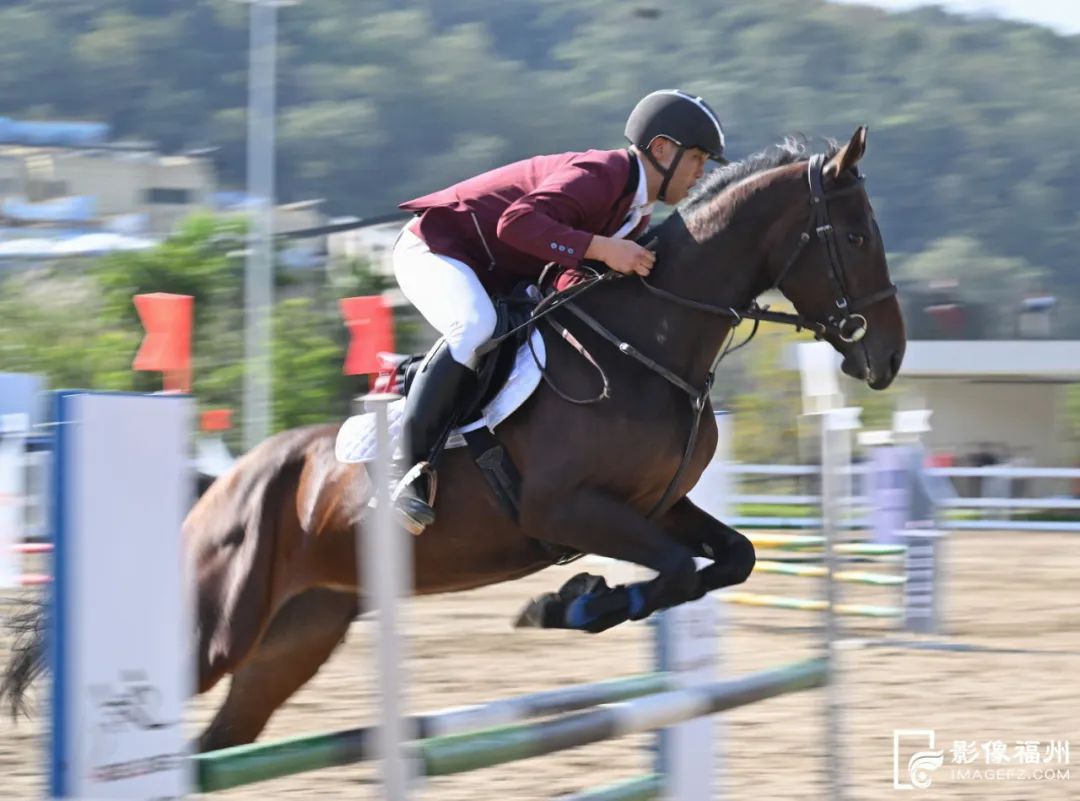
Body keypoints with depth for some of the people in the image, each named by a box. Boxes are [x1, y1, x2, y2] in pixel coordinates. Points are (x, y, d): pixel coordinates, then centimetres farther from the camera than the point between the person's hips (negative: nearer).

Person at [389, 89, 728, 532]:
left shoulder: (636, 212, 7)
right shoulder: (598, 175, -25)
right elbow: (517, 222, -38)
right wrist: (601, 248, -42)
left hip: (493, 276, 11)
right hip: (434, 247, -11)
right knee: (476, 329, -37)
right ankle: (409, 469, -34)